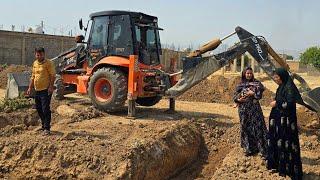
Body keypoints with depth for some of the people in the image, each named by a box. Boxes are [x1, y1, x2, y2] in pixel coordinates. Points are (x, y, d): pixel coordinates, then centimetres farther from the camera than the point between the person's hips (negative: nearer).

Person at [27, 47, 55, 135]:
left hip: (46, 90, -8)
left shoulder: (48, 63, -8)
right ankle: (43, 125, 29)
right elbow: (33, 77, 21)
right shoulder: (34, 63, 14)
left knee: (45, 109, -8)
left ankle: (47, 128, -1)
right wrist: (30, 87, 16)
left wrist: (51, 87, -20)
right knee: (39, 108, 15)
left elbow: (53, 76, -12)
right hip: (37, 90, 8)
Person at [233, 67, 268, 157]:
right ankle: (249, 149, 18)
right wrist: (238, 99, -11)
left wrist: (253, 93, -16)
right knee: (246, 127, 6)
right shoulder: (240, 85, 9)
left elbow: (260, 93, -4)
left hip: (254, 108, -2)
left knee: (258, 127, -6)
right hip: (243, 108, 3)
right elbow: (235, 96, 8)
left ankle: (264, 150, -1)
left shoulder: (256, 83, 4)